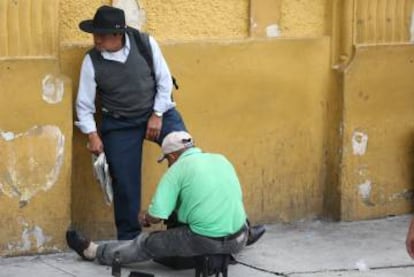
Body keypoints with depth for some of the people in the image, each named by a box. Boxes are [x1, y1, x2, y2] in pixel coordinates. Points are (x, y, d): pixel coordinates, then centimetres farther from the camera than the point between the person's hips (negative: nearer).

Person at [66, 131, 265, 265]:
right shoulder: (221, 160, 11)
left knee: (147, 243, 17)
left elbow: (156, 216, -7)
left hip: (205, 242, -3)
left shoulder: (176, 170, -4)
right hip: (238, 241, 4)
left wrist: (145, 216, 18)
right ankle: (246, 235, 64)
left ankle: (95, 252, 33)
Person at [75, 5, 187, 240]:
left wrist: (158, 115, -9)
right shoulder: (92, 62, -14)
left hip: (158, 113, 0)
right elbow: (84, 104, -4)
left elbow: (164, 80, -5)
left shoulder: (146, 43, -14)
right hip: (120, 125, 0)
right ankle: (128, 239, 14)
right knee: (125, 183, -1)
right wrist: (93, 135, -12)